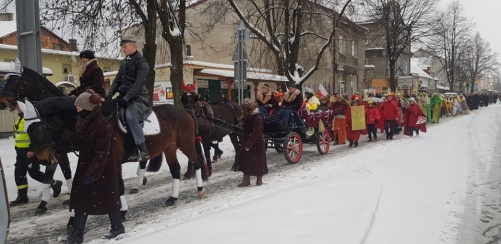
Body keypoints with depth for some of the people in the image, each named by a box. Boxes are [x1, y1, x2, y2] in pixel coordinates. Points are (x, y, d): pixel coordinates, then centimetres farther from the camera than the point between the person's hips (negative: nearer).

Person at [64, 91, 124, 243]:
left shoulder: (102, 126, -22)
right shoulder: (83, 121, 5)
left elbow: (102, 154, -23)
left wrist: (92, 173, -24)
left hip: (103, 170, -9)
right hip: (85, 166, 9)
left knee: (107, 198, 5)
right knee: (80, 199, 10)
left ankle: (118, 227, 22)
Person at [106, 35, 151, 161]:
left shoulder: (141, 63, -8)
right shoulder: (124, 62, 17)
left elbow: (138, 84, -17)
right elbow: (118, 80, 16)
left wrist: (126, 98, -23)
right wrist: (110, 94, 0)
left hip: (138, 97, -9)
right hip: (124, 95, 9)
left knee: (130, 116, -31)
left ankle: (143, 151, -28)